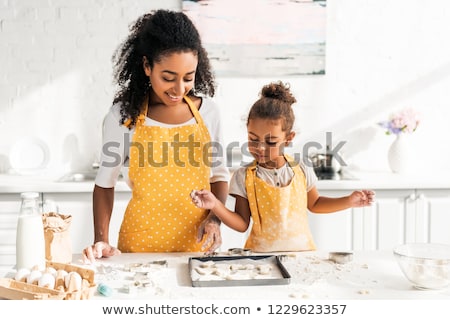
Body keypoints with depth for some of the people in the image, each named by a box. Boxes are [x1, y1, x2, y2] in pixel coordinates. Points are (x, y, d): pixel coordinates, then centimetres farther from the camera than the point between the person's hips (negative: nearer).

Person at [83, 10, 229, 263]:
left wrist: (215, 217, -6)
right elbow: (105, 183, 2)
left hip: (197, 244, 1)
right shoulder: (123, 116, -7)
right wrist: (102, 241, -7)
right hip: (141, 245, -1)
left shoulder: (207, 111, -2)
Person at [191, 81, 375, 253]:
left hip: (301, 251, 0)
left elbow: (314, 204, 18)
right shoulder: (244, 177, -4)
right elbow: (242, 224, -2)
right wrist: (215, 205, -15)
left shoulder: (301, 171, -1)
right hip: (260, 254, 0)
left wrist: (348, 201, 8)